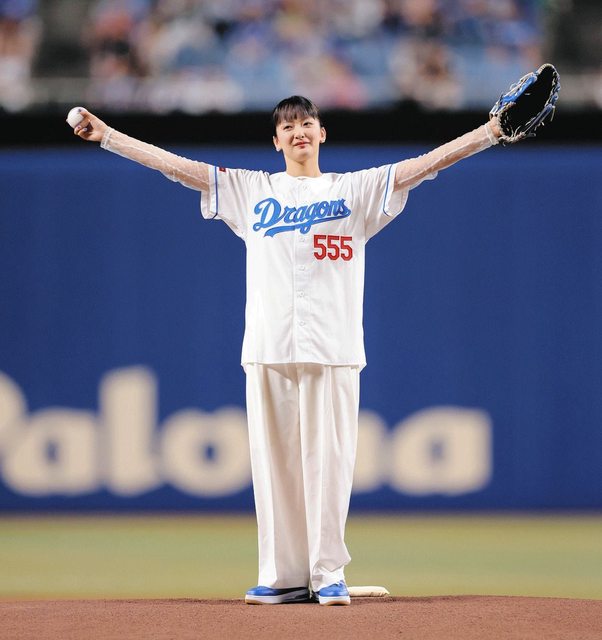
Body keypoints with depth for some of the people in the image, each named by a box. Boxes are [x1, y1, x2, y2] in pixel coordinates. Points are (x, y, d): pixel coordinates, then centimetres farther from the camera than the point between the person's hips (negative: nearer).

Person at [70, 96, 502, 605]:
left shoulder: (356, 190, 11)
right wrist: (106, 136, 5)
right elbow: (174, 165, 10)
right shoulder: (251, 190, 14)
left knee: (328, 458, -4)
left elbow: (425, 164, 2)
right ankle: (283, 575, 5)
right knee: (273, 458, 0)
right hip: (269, 348, 1)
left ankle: (328, 573, 2)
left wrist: (490, 133, -9)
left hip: (333, 348, -1)